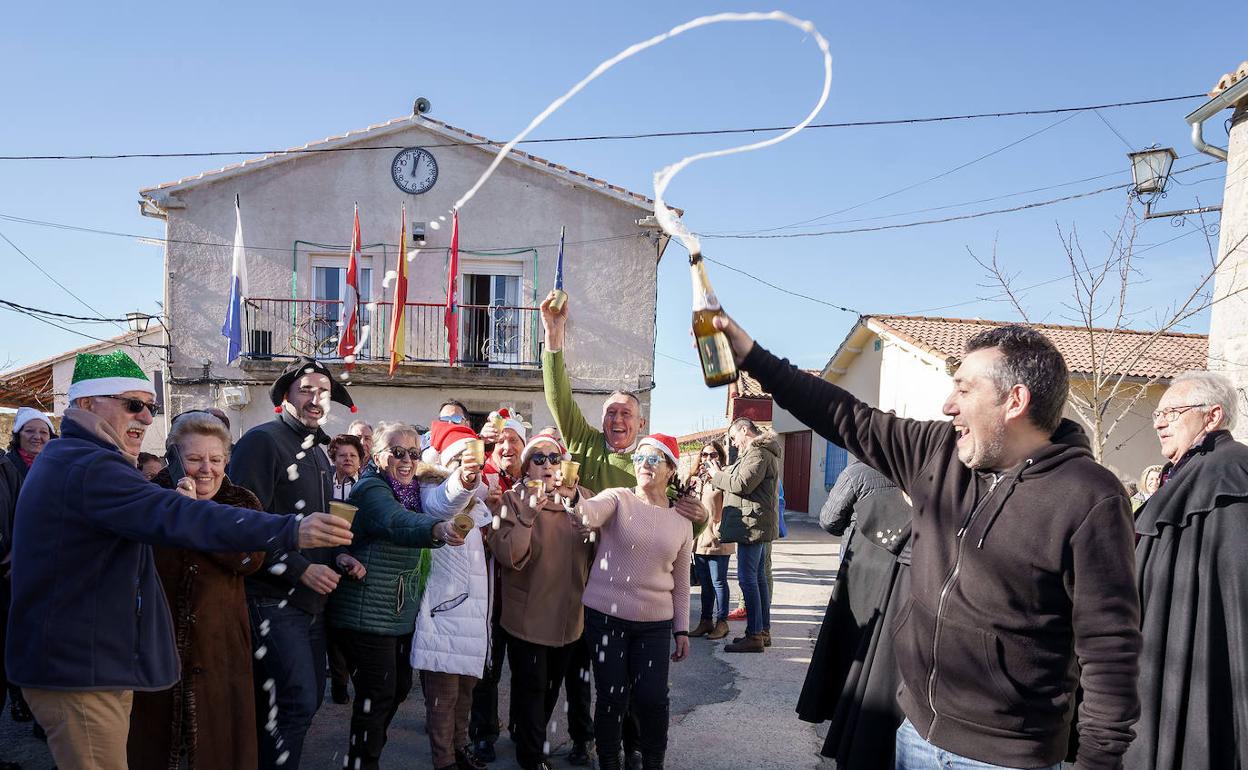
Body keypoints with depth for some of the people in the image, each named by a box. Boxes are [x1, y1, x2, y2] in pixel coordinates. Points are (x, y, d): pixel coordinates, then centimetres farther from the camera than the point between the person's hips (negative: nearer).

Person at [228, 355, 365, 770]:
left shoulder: (318, 451, 16)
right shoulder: (263, 441, -12)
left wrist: (337, 557, 7)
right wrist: (301, 570, -20)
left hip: (311, 600, 9)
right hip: (273, 601, -9)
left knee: (308, 699, 16)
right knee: (297, 704, -9)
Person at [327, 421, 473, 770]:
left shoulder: (412, 489, 8)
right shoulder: (370, 489, -15)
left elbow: (436, 500, -15)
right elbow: (397, 522, -36)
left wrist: (462, 482, -38)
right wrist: (438, 530, -57)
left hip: (402, 609, 8)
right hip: (368, 611, -8)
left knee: (399, 688, 18)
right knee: (377, 694, -2)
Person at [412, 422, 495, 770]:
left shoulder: (477, 502, 14)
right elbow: (445, 504, -35)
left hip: (473, 610, 7)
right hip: (445, 612, -7)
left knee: (466, 689, 18)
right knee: (443, 696, -1)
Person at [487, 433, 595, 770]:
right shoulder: (514, 500, -10)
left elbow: (589, 554, 18)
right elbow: (507, 557, -22)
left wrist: (591, 536, -3)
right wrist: (528, 515, -32)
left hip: (568, 616, 6)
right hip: (528, 617, -5)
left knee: (551, 687, 21)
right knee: (531, 688, 5)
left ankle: (525, 736, 43)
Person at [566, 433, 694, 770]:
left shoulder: (681, 521, 5)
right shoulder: (618, 499, -5)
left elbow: (681, 580, 11)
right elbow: (591, 514, -29)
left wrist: (682, 629, 9)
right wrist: (573, 497, -50)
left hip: (656, 623, 2)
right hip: (605, 616, -2)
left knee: (652, 699, 0)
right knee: (612, 698, 5)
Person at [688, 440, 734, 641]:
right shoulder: (696, 479, 14)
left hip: (717, 540, -7)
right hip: (699, 539, 7)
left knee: (718, 582, 2)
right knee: (705, 583, 14)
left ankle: (721, 621, 11)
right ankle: (706, 621, 22)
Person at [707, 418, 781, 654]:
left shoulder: (758, 452, -13)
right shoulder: (763, 451, 22)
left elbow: (743, 484, -22)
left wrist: (718, 476, -7)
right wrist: (725, 473, 8)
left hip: (752, 523, -11)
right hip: (758, 524, 11)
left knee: (747, 577, -9)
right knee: (758, 576, 14)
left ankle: (754, 635, -7)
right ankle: (763, 631, 21)